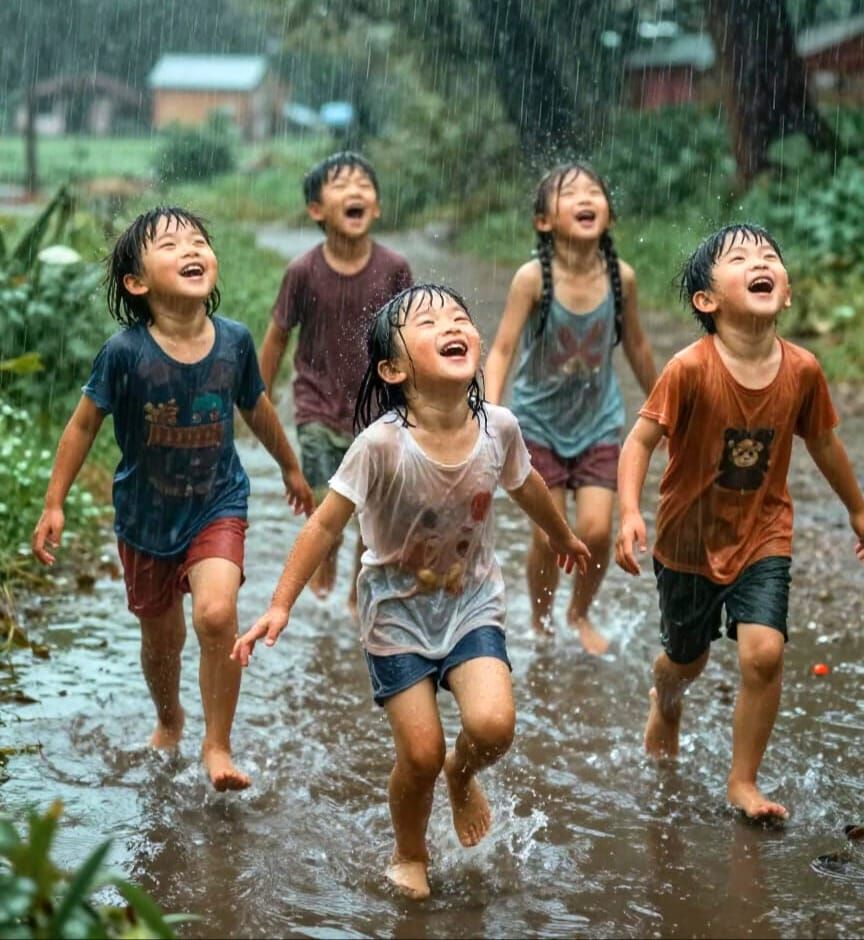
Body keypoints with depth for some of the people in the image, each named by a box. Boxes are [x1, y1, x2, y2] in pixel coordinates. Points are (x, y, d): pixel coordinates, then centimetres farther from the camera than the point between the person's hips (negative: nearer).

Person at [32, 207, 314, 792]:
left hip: (217, 506, 0)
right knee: (162, 638, 16)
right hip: (145, 516, 0)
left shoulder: (234, 341, -14)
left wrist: (291, 468, 20)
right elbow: (84, 424, -8)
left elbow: (257, 410, 5)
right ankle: (169, 720, 48)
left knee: (217, 612, -23)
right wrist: (54, 503, -6)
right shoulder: (125, 352, -22)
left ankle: (218, 744, -4)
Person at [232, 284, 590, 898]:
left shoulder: (498, 427, -14)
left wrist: (563, 537, 26)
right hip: (397, 609, -2)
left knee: (493, 725, -19)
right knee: (422, 754, -5)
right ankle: (410, 857, 27)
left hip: (473, 601, 2)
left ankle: (463, 775, 19)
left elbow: (526, 486, 8)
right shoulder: (383, 444, -26)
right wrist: (280, 607, -17)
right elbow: (327, 526, -17)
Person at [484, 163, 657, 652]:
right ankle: (541, 621, 28)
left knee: (596, 529, -7)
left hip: (599, 420, 2)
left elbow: (636, 345, 3)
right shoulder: (533, 278, -21)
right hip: (540, 421, -2)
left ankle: (581, 613, 22)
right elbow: (503, 349, -21)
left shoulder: (621, 277, -13)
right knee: (549, 536, 0)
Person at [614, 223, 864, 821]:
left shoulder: (802, 370, -13)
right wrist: (631, 514, -34)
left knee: (764, 653, -15)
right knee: (686, 660, 17)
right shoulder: (691, 369, -24)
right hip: (691, 540, -1)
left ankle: (744, 783, 5)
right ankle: (666, 704, 55)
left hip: (763, 536, 2)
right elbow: (641, 440, -20)